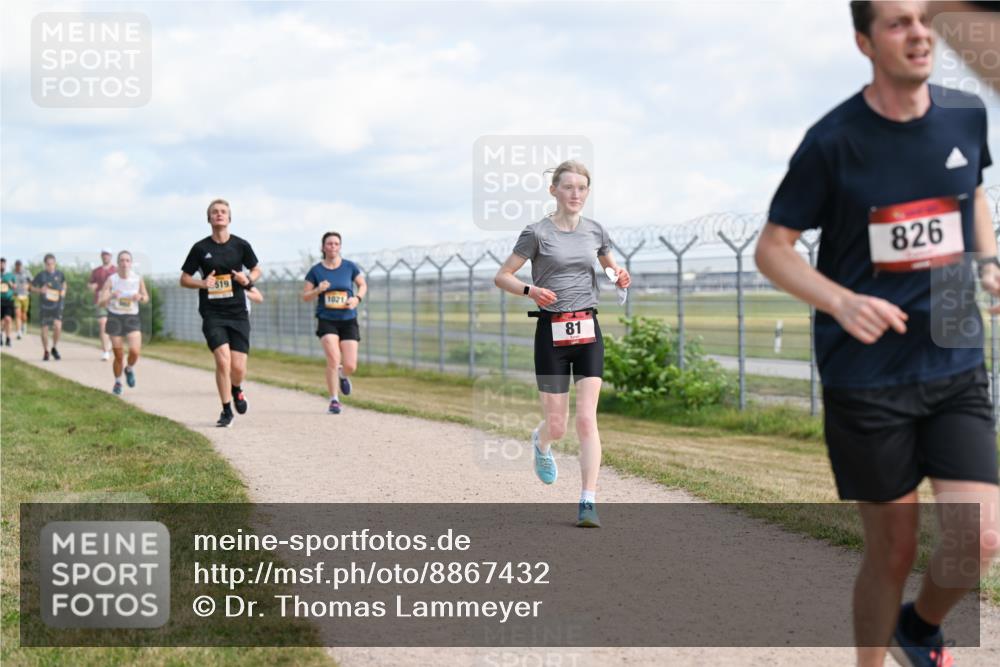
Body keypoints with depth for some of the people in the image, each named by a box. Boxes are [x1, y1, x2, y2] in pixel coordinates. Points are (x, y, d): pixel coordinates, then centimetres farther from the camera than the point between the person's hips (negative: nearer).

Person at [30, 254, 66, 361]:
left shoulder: (59, 274, 3)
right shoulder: (41, 275, -2)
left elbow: (64, 283, 24)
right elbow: (32, 287, 5)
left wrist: (63, 291, 6)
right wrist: (40, 290, -14)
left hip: (57, 305, 0)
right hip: (44, 305, 0)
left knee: (58, 326, -16)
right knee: (44, 328, 6)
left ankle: (54, 348, 7)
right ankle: (46, 352, 22)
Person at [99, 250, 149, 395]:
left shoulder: (138, 279, -5)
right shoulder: (111, 280, -9)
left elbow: (146, 298, 10)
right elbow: (100, 303, -13)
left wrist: (140, 297, -14)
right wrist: (110, 296, -33)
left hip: (132, 318, 1)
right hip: (115, 318, -1)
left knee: (135, 351, -19)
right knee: (119, 356, 3)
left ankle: (129, 369, 16)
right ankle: (117, 383, 29)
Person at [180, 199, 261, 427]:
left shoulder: (241, 245, 3)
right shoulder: (200, 248, 0)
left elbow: (256, 270, 17)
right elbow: (184, 279, 7)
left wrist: (248, 279, -6)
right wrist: (202, 283, -13)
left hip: (238, 313, 1)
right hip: (212, 315, -1)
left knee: (238, 368, -4)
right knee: (223, 361, -16)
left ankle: (236, 390, 33)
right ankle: (226, 411, 3)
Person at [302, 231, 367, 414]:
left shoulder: (349, 266, 1)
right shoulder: (316, 271, 0)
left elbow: (363, 285, 14)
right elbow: (305, 296, 4)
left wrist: (357, 298, -7)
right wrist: (318, 290, -16)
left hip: (348, 320, 1)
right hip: (326, 320, -1)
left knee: (350, 366, -6)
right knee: (333, 358, -21)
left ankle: (342, 375, 33)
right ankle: (334, 400, -6)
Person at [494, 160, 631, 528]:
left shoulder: (595, 232, 7)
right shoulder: (537, 233, -4)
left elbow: (612, 266, 24)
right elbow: (502, 276, -1)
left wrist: (620, 277, 0)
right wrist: (530, 290, -20)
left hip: (587, 331, 2)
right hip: (551, 331, -2)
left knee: (586, 419, -9)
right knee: (557, 425, 2)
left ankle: (588, 503, -7)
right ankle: (540, 442, 41)